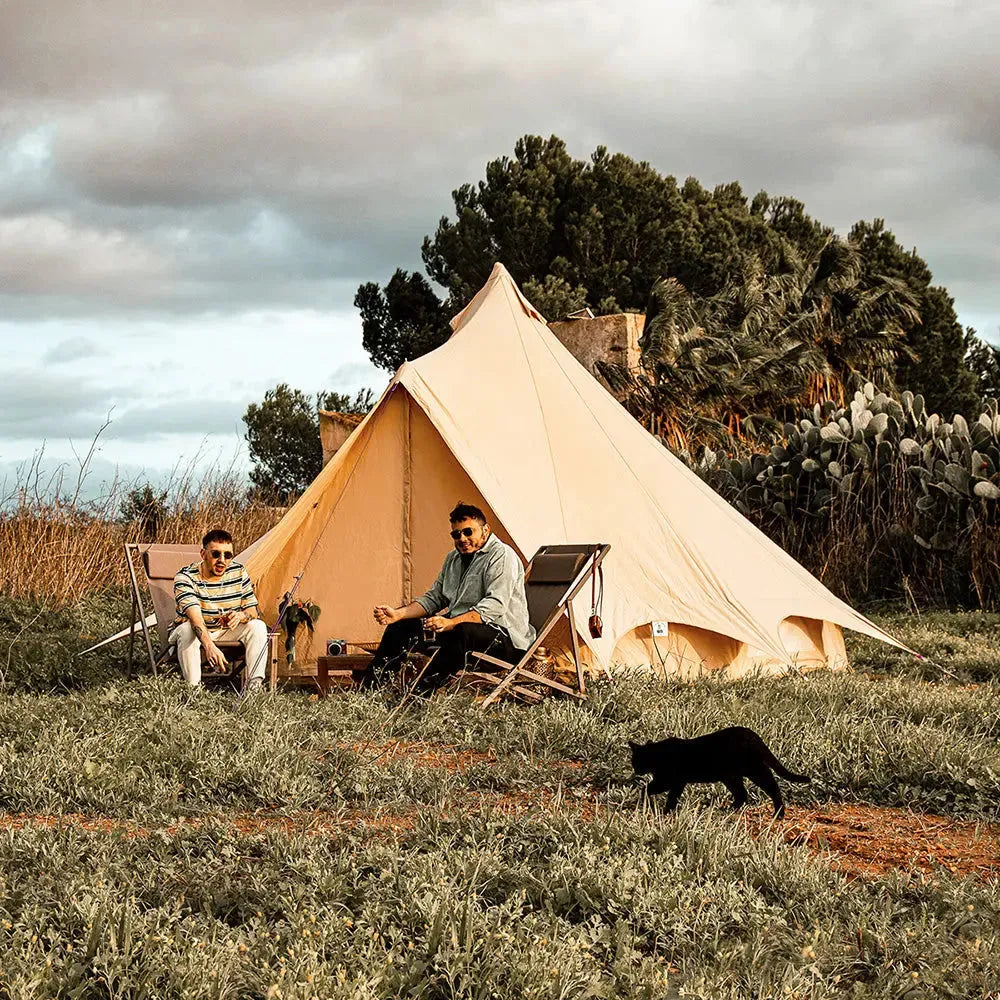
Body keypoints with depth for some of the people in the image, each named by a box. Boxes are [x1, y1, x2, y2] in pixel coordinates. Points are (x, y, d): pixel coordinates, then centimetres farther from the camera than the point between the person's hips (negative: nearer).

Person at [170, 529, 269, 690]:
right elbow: (195, 616, -41)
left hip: (226, 634, 4)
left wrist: (240, 616, -34)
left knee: (257, 626, -21)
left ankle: (255, 687, -24)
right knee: (187, 630, -37)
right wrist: (209, 646, -59)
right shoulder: (185, 577, -25)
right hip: (196, 634, -4)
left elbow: (252, 611, -8)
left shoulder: (239, 572, -10)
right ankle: (193, 688, -34)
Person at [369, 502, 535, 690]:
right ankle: (370, 687, 0)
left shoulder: (502, 556, -14)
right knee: (403, 624, 4)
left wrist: (451, 623, -38)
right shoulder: (453, 558, 14)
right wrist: (398, 614, -2)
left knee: (460, 632, -40)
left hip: (505, 639, -9)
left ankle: (424, 692, -39)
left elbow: (495, 606, -26)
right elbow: (434, 598, 16)